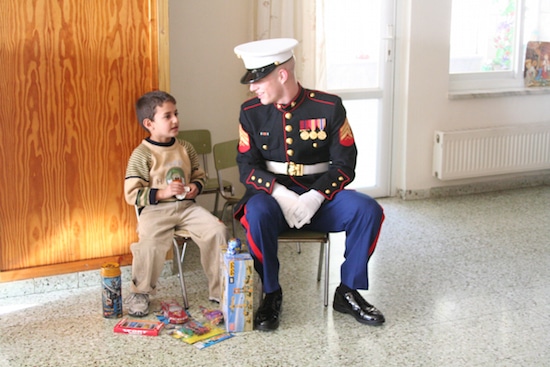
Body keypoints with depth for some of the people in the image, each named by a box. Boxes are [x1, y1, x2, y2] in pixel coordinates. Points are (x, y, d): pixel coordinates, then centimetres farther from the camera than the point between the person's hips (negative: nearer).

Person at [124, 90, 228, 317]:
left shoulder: (185, 148, 10)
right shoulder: (141, 155, -5)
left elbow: (199, 175, 21)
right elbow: (132, 194, -8)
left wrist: (195, 187, -1)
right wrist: (162, 193, -17)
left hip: (186, 206, 5)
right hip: (155, 210, -4)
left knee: (217, 230, -17)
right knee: (150, 241, -32)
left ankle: (219, 290, -2)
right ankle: (140, 293, -5)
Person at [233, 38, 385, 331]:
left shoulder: (329, 107, -4)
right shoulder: (251, 112, 0)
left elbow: (345, 164, -6)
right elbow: (247, 166, -2)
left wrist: (315, 197, -23)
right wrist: (279, 193, -21)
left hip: (319, 195, 1)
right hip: (272, 193, 0)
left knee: (368, 211, -25)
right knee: (257, 215, -35)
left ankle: (348, 292, -6)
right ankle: (271, 295, -14)